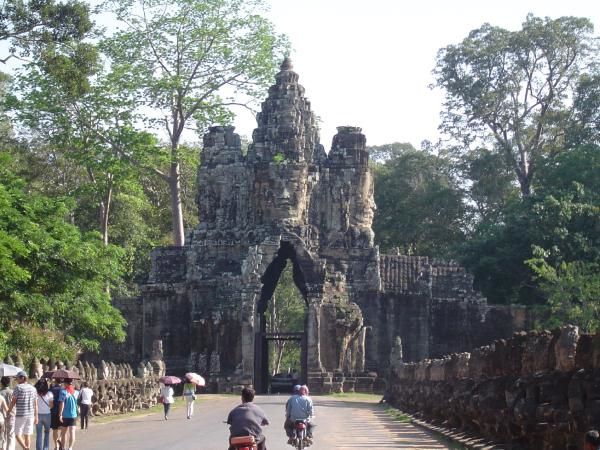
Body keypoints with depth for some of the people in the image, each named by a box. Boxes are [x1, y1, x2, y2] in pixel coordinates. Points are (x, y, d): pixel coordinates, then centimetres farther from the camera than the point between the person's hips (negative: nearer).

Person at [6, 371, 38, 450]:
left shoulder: (18, 387, -8)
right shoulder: (33, 389, 9)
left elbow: (13, 402, -7)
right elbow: (35, 404, 11)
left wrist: (9, 411, 5)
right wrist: (36, 416, 16)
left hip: (20, 415, -5)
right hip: (30, 415, 5)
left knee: (18, 434, 0)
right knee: (27, 435, 11)